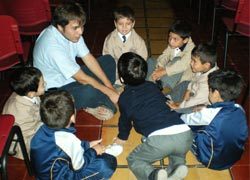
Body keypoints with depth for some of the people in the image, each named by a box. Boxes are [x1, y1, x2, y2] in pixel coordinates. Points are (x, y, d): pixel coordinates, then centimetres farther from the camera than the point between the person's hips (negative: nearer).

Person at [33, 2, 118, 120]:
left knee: (108, 60, 5)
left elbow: (88, 59, -4)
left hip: (71, 77, 9)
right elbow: (82, 79, -29)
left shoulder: (71, 32, -11)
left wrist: (109, 85, -10)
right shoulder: (52, 46, -34)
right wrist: (110, 92, -20)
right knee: (90, 92, -36)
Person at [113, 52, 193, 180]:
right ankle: (177, 166, 3)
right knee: (177, 154, 38)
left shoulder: (124, 98, 13)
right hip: (185, 133, 5)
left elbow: (125, 120, 29)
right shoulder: (152, 86, 24)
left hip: (159, 138, -5)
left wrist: (122, 138, 49)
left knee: (133, 160, 20)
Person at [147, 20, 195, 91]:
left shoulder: (191, 48, -24)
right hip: (169, 73, 7)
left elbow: (183, 65, -37)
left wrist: (163, 72, -42)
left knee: (177, 59, -33)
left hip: (182, 77, -6)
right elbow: (164, 55, -6)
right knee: (150, 61, -3)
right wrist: (160, 67, -28)